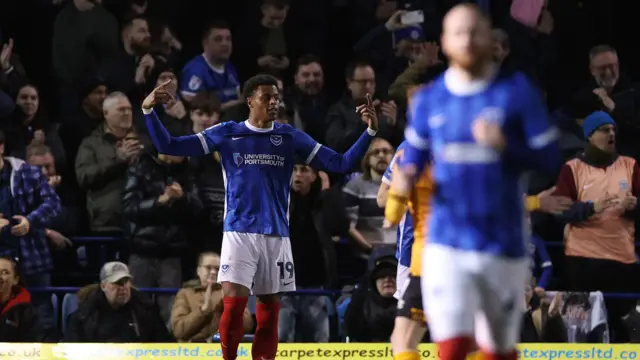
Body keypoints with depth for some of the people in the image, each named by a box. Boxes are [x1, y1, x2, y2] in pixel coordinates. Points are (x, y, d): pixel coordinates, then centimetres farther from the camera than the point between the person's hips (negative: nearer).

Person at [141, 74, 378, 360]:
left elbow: (341, 164, 4)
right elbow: (169, 147, 1)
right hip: (239, 232, -2)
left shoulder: (290, 137, 5)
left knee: (270, 310, 4)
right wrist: (149, 111, -12)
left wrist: (370, 131, -7)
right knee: (234, 304, -14)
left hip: (276, 236, 2)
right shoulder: (226, 133, 2)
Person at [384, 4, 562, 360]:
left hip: (503, 246, 0)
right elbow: (414, 157, 16)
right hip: (447, 246, 0)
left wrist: (506, 145, -21)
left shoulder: (517, 91, -2)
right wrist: (404, 179, -8)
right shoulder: (428, 100, 5)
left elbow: (550, 159, -3)